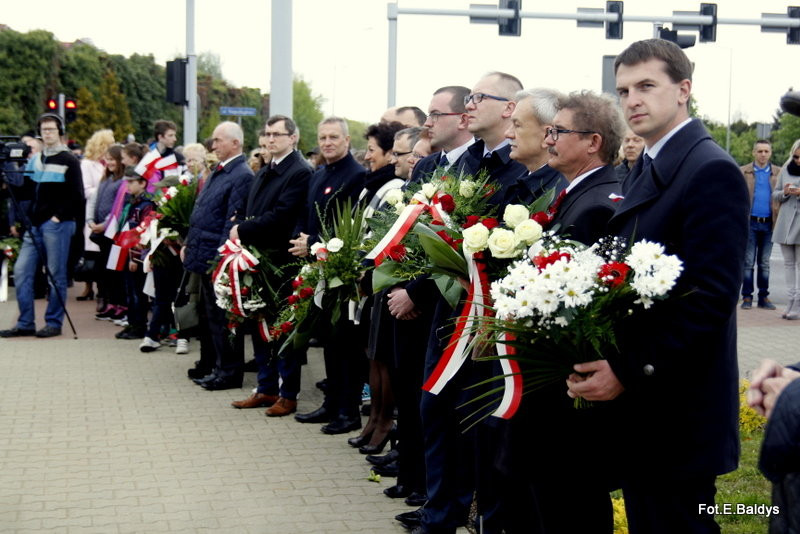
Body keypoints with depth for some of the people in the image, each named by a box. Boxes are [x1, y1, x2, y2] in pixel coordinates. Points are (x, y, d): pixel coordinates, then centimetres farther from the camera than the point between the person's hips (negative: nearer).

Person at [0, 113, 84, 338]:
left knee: (56, 275, -1)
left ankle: (54, 323, 8)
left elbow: (77, 196, -7)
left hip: (57, 225, -6)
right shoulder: (34, 160, 16)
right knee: (22, 271, 2)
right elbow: (26, 193, 17)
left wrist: (59, 216, -14)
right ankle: (25, 323, 9)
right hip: (35, 224, 6)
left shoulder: (68, 161, -3)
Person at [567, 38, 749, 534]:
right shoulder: (646, 169, 13)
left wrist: (629, 372, -21)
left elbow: (712, 296, -21)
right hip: (636, 407, 9)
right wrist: (605, 361, 3)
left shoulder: (712, 171, -15)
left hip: (677, 414, -9)